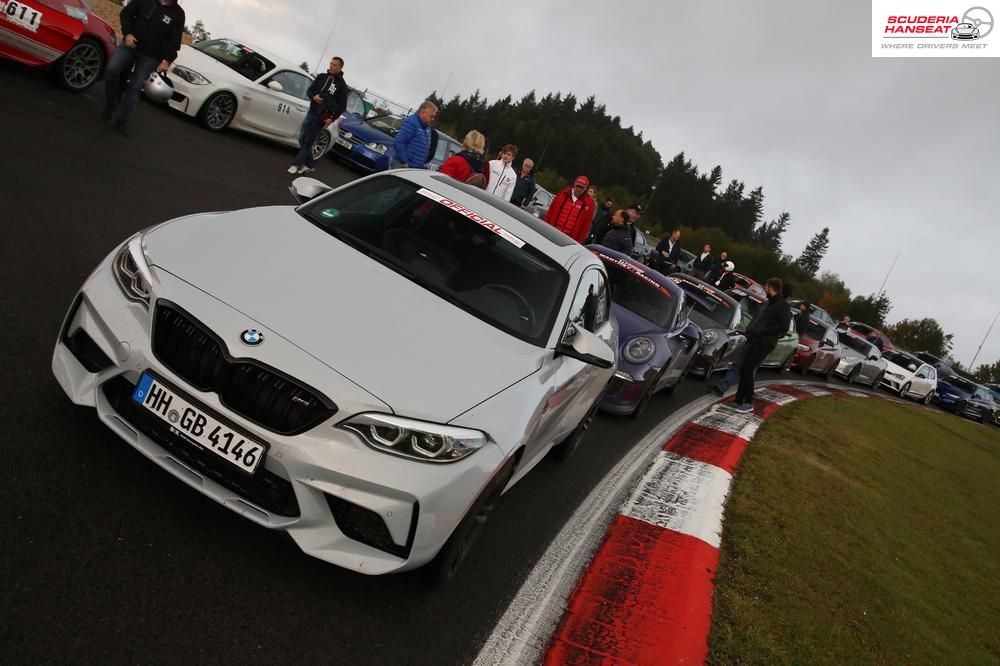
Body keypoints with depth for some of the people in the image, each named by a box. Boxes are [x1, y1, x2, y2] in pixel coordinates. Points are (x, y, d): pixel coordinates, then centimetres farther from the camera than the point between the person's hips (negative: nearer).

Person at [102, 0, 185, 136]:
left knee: (135, 86, -4)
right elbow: (126, 13, 5)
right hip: (130, 44, 1)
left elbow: (174, 41, -5)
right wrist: (127, 33, -10)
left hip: (151, 56, -1)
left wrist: (167, 60, -16)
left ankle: (121, 120, 3)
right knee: (111, 70, -15)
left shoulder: (178, 14, -3)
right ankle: (111, 105, 7)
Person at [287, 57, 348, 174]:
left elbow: (342, 106, -4)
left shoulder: (342, 85, -5)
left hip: (322, 117, -5)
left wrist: (332, 118, -16)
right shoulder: (321, 77, 8)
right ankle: (309, 165, 18)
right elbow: (309, 90, 10)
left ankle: (297, 164, 2)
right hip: (311, 112, 6)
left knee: (308, 141, -4)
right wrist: (314, 97, -13)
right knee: (302, 139, 8)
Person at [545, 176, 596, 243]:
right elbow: (550, 212, 9)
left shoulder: (588, 204, -1)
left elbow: (586, 224, 0)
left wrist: (579, 241, -3)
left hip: (570, 239, -2)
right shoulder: (563, 195, 5)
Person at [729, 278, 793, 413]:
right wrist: (750, 330, 5)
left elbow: (784, 326, -17)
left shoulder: (782, 304, -10)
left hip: (764, 343, -9)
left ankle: (748, 403, -1)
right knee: (744, 370, 9)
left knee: (747, 371, -10)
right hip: (755, 340, 9)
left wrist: (764, 331, -16)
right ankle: (739, 400, 15)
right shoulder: (770, 302, 18)